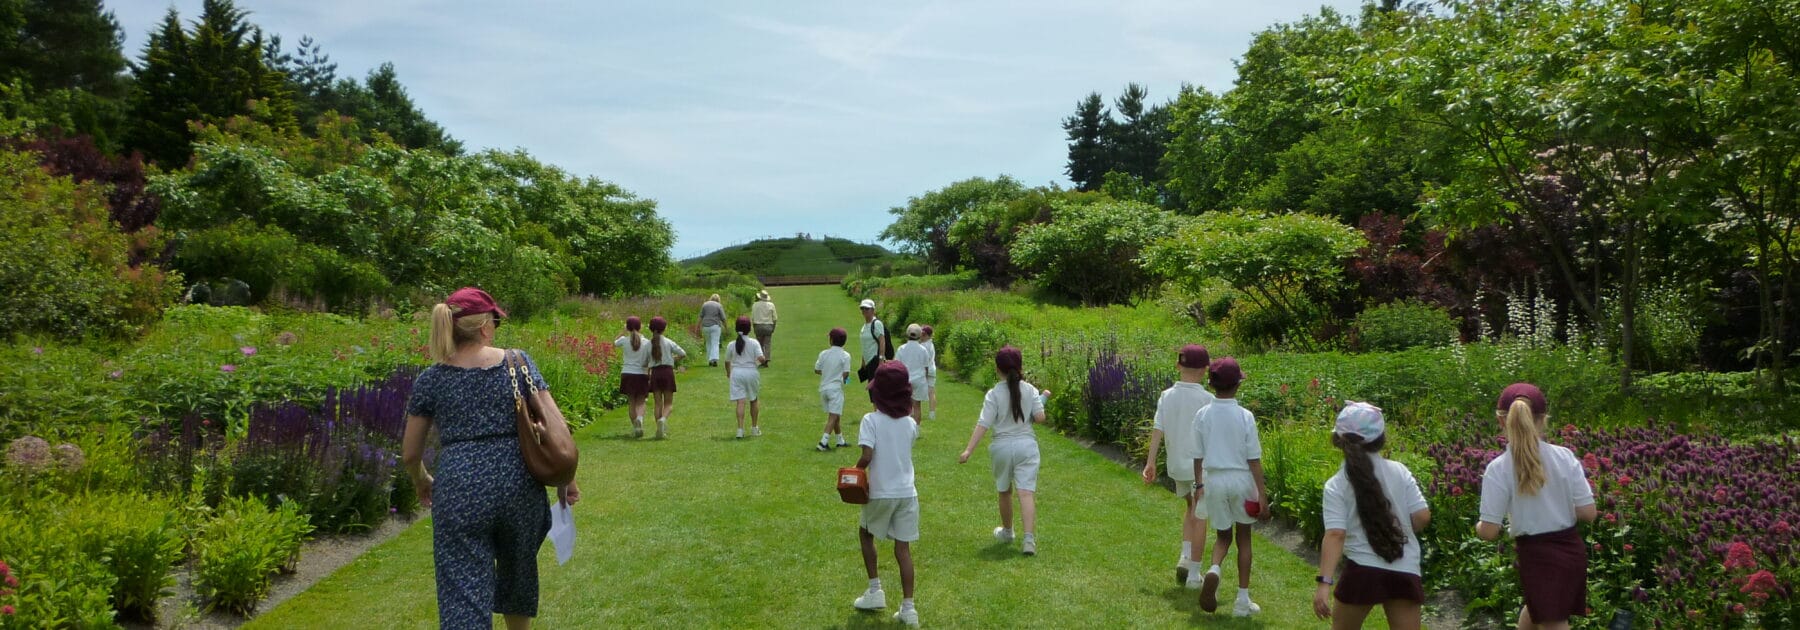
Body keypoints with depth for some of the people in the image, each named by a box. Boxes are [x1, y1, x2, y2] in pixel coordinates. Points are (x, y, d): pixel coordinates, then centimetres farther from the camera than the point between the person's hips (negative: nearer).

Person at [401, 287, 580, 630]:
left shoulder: (431, 379, 3)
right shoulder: (518, 361, 0)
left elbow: (410, 454, 10)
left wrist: (421, 481, 30)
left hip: (459, 493, -1)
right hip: (519, 485, 1)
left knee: (463, 593, 0)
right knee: (518, 571, 25)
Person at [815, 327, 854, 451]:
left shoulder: (823, 354, 2)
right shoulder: (845, 356, -8)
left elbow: (816, 370, 5)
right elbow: (846, 374, -13)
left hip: (823, 388, 5)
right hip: (836, 388, -5)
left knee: (835, 416, 17)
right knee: (833, 416, -5)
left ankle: (840, 440, 27)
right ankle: (823, 442, -17)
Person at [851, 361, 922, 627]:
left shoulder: (871, 420, -12)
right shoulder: (910, 424, 2)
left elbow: (867, 456, -19)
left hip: (881, 493, -3)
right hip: (907, 493, 3)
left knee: (865, 533, 23)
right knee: (903, 547, 7)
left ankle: (875, 590, 22)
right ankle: (908, 607, 5)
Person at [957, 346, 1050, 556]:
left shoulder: (994, 394, -9)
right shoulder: (1030, 390, -2)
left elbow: (983, 424, -16)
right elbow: (1039, 417, -4)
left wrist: (968, 450, -18)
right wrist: (1042, 400, 16)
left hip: (1003, 446, -1)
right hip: (1026, 445, 1)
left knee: (1004, 492, 18)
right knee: (1026, 492, -6)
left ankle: (1007, 531, 36)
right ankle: (1029, 538, -19)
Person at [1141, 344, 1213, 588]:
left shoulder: (1167, 396, -1)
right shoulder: (1207, 399, -12)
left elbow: (1158, 430, -3)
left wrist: (1150, 462, 0)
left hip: (1176, 465, 4)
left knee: (1190, 507, 26)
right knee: (1199, 518, 6)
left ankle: (1185, 557, 12)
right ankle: (1194, 574, 10)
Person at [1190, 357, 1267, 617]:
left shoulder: (1202, 416, -6)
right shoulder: (1245, 416, -12)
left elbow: (1198, 456, 2)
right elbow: (1253, 459, -10)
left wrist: (1199, 484, 15)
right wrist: (1262, 491, -3)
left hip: (1214, 480, 2)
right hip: (1241, 479, -1)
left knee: (1223, 535, 18)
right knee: (1243, 537, 14)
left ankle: (1214, 569, -14)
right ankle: (1243, 600, 16)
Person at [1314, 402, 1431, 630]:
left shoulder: (1336, 485, -5)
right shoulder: (1399, 472, 2)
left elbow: (1335, 534, -15)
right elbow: (1422, 516, -1)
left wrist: (1324, 582, -20)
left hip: (1362, 571, -2)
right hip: (1405, 573, 2)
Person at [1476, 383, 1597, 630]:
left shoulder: (1498, 469, -15)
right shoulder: (1565, 457, -5)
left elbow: (1489, 532, -14)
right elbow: (1589, 513, -3)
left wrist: (1478, 527, 9)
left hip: (1537, 556, -5)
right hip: (1572, 550, 5)